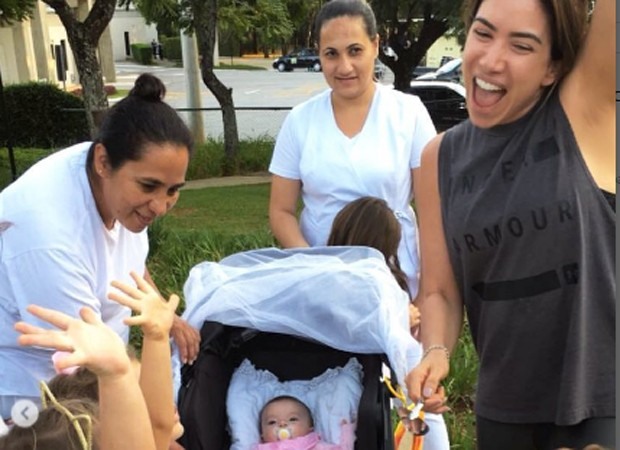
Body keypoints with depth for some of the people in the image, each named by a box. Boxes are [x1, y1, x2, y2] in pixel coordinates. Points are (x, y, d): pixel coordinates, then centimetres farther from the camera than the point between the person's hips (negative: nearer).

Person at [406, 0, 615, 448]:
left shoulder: (584, 112, -11)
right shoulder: (442, 157, -2)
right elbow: (440, 291, 1)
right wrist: (436, 352, -16)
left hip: (601, 400, -3)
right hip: (504, 406, 4)